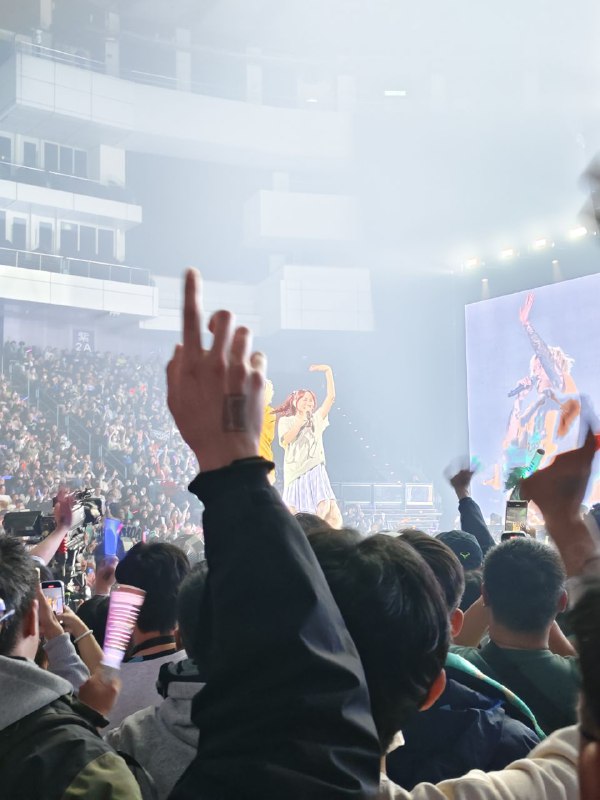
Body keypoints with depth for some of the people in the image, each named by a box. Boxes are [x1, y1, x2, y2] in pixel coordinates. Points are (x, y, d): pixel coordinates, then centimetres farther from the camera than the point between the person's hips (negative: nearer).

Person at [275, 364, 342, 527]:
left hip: (315, 471, 1)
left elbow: (331, 397, 4)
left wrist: (328, 372, -4)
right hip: (295, 472, -1)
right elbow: (285, 441, -8)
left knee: (325, 508, -15)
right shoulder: (285, 421, 10)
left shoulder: (316, 419, 14)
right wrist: (301, 420, -4)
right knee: (291, 515, -5)